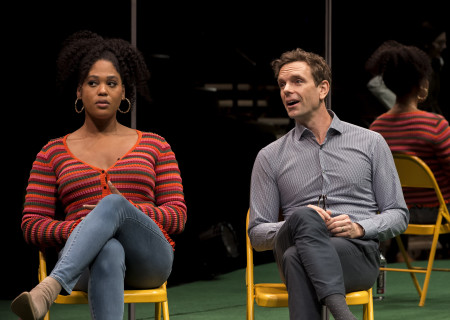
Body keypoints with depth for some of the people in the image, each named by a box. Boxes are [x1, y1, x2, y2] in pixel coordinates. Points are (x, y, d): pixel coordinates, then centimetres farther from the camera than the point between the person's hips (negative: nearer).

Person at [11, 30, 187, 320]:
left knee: (113, 204, -36)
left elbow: (177, 215, 12)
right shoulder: (54, 153, 18)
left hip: (149, 261, 0)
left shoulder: (154, 146, 20)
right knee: (109, 252, -41)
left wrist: (126, 213, -10)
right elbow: (32, 225, 12)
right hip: (84, 266, 0)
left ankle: (49, 289, -56)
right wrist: (79, 231, -10)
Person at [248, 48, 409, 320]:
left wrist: (359, 228, -8)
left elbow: (398, 215, 14)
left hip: (357, 251, -1)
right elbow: (257, 234, 13)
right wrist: (301, 222, -8)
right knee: (304, 217, -37)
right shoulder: (270, 157, 17)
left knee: (296, 258, -36)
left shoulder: (370, 143, 15)